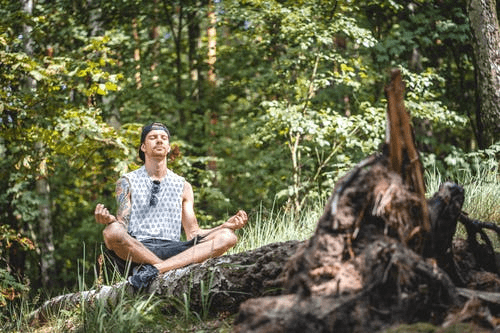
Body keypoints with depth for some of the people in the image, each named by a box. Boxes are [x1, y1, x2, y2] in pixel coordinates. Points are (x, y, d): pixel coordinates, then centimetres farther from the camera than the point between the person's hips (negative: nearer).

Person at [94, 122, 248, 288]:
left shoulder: (183, 186, 22)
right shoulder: (127, 182, 15)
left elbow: (193, 233, 18)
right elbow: (122, 224, 3)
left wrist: (227, 225, 2)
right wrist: (109, 220, -22)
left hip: (172, 250, 3)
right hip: (137, 251, -3)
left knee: (227, 237, -21)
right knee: (112, 232, -36)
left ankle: (154, 269, -36)